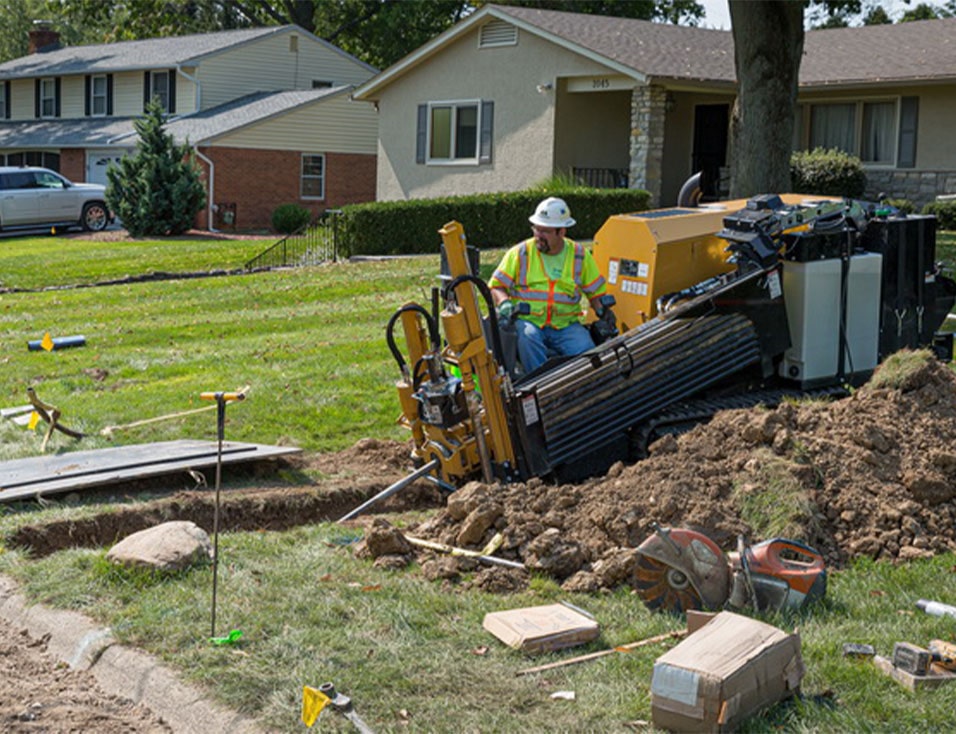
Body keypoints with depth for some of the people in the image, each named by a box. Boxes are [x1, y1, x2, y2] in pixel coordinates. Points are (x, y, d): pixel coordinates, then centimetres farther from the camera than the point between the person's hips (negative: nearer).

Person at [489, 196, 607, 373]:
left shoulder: (579, 255, 11)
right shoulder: (519, 253, 6)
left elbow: (596, 292, 16)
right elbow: (496, 286, 6)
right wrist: (504, 303, -15)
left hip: (566, 324, 1)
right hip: (527, 321, -1)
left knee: (586, 350, -27)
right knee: (527, 337, -36)